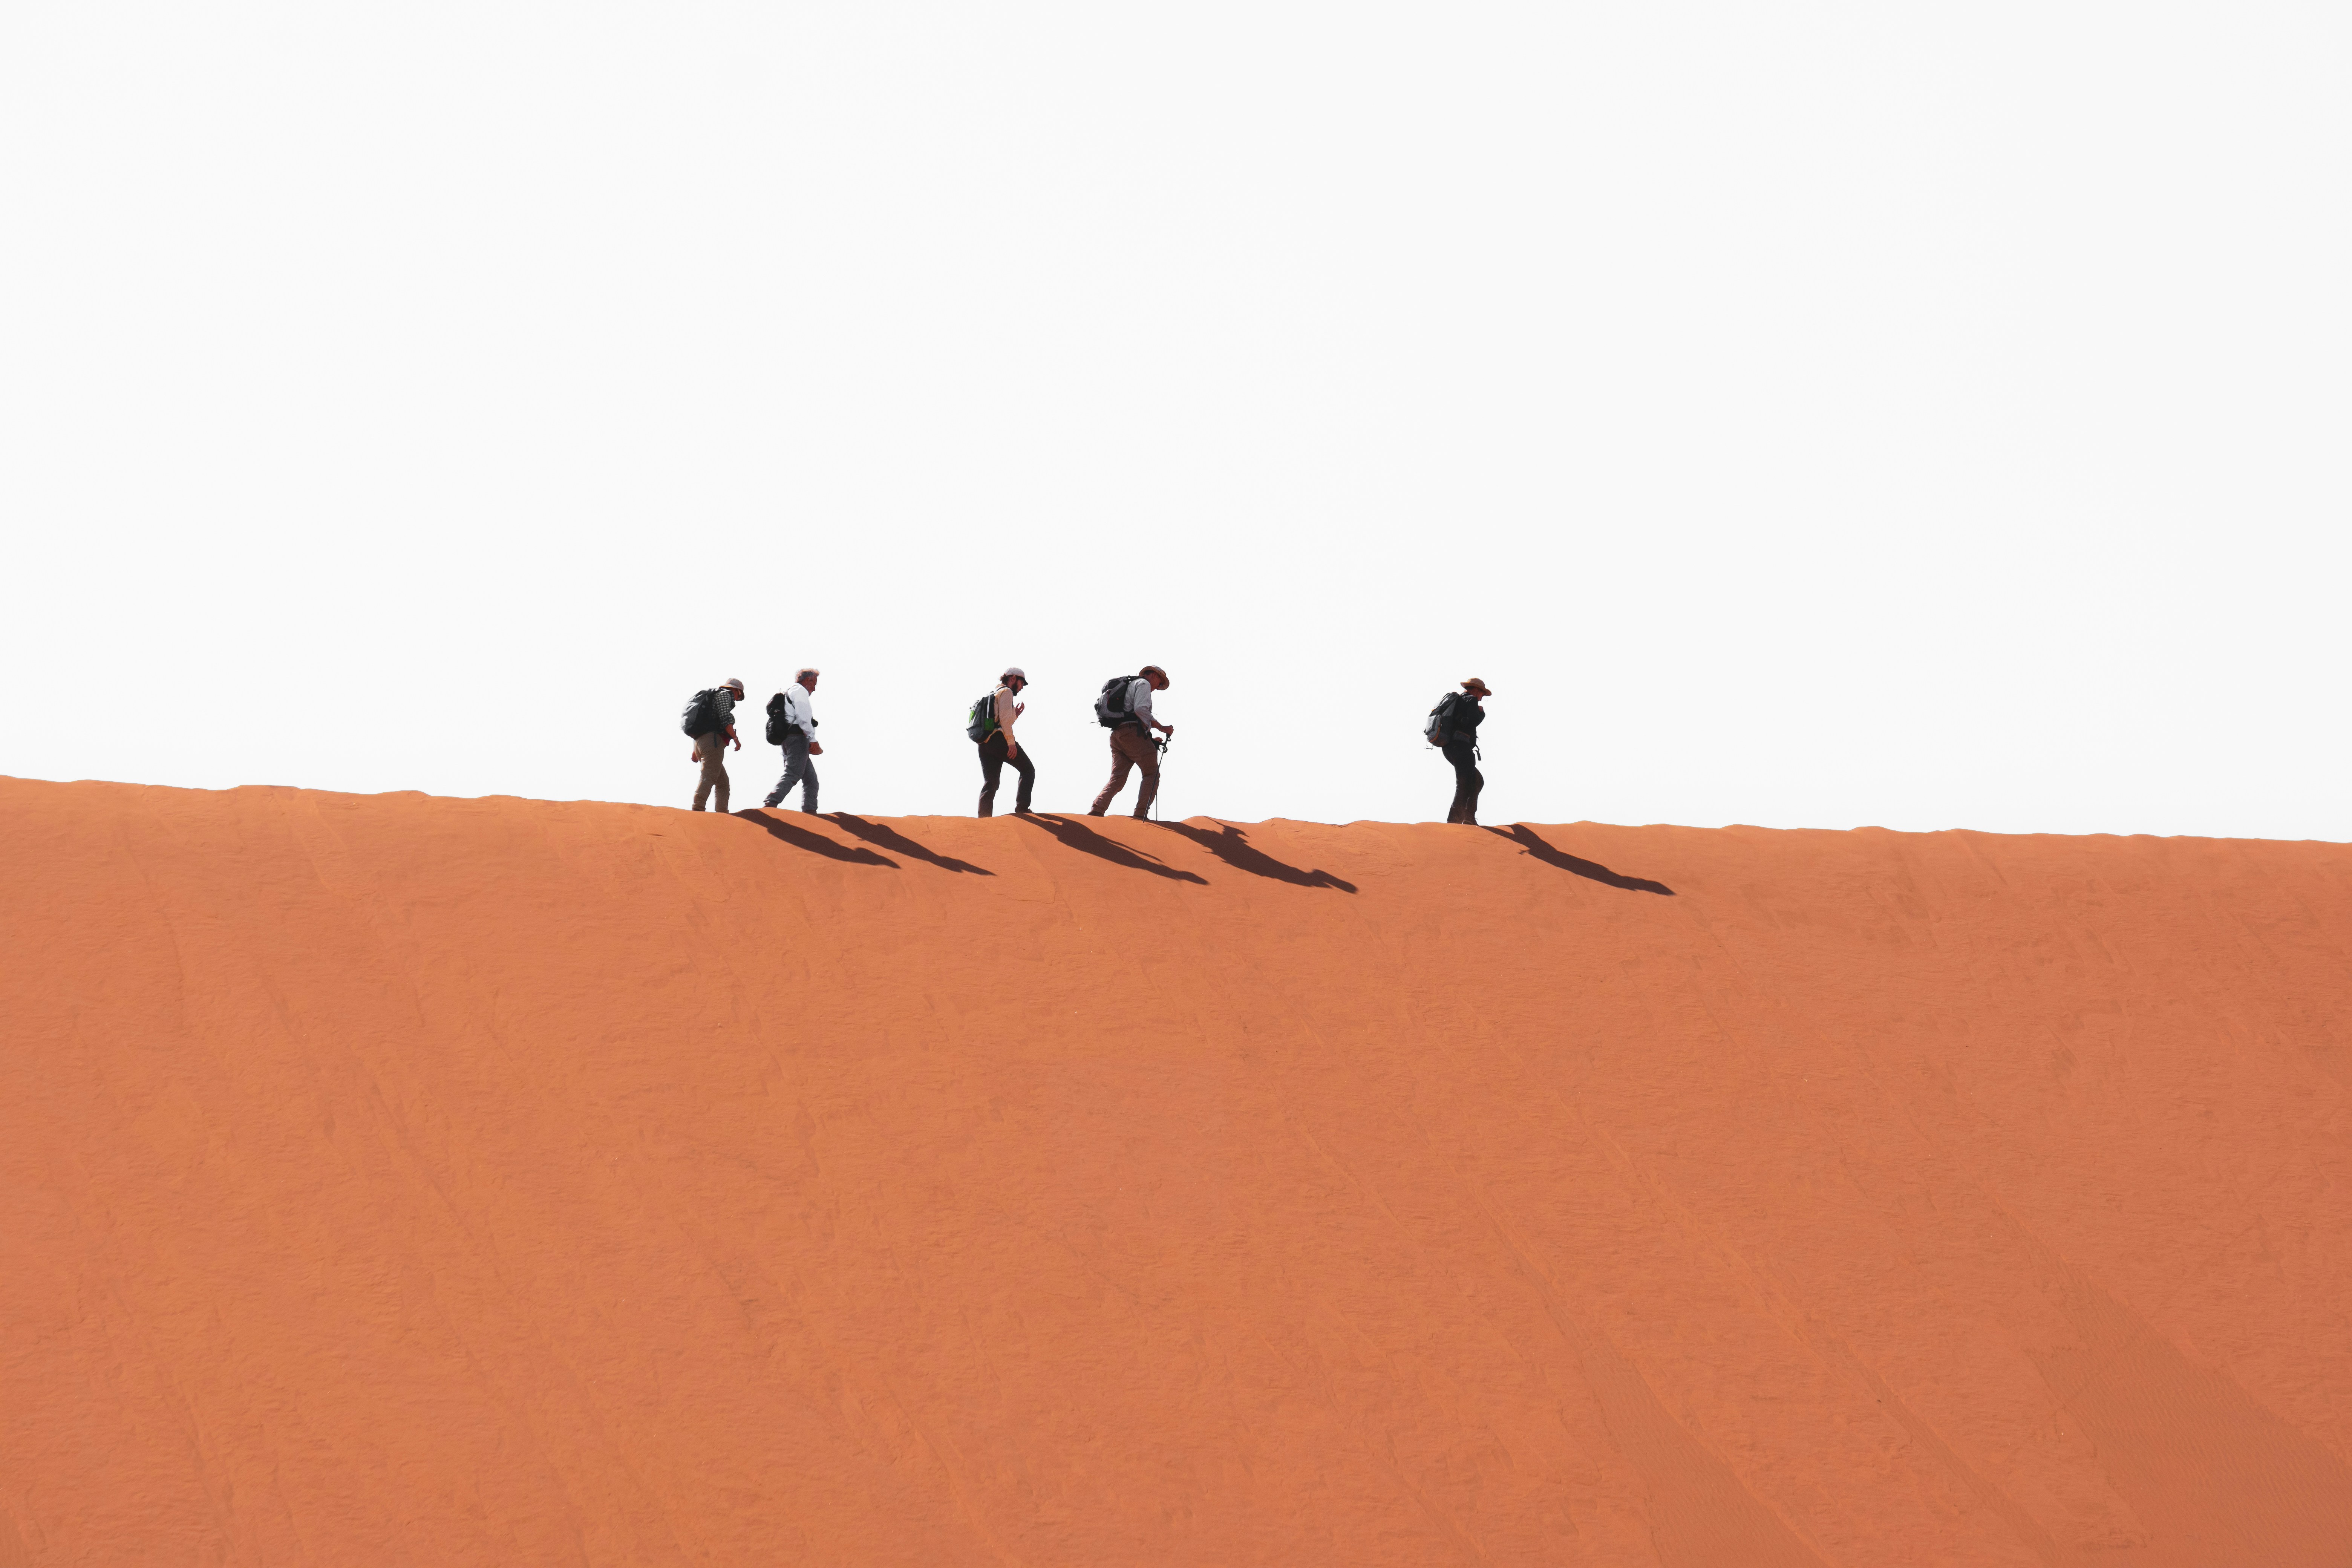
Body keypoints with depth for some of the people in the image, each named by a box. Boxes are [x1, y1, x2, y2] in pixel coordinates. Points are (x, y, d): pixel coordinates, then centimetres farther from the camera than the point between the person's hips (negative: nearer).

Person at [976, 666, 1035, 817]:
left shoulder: (991, 695, 30)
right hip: (998, 740, -8)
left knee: (990, 783, 2)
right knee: (1028, 770, 3)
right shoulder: (1006, 692, 2)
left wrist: (1015, 715, 25)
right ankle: (1021, 809, -10)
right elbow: (1005, 718, -12)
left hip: (984, 744, 8)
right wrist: (1011, 742, -16)